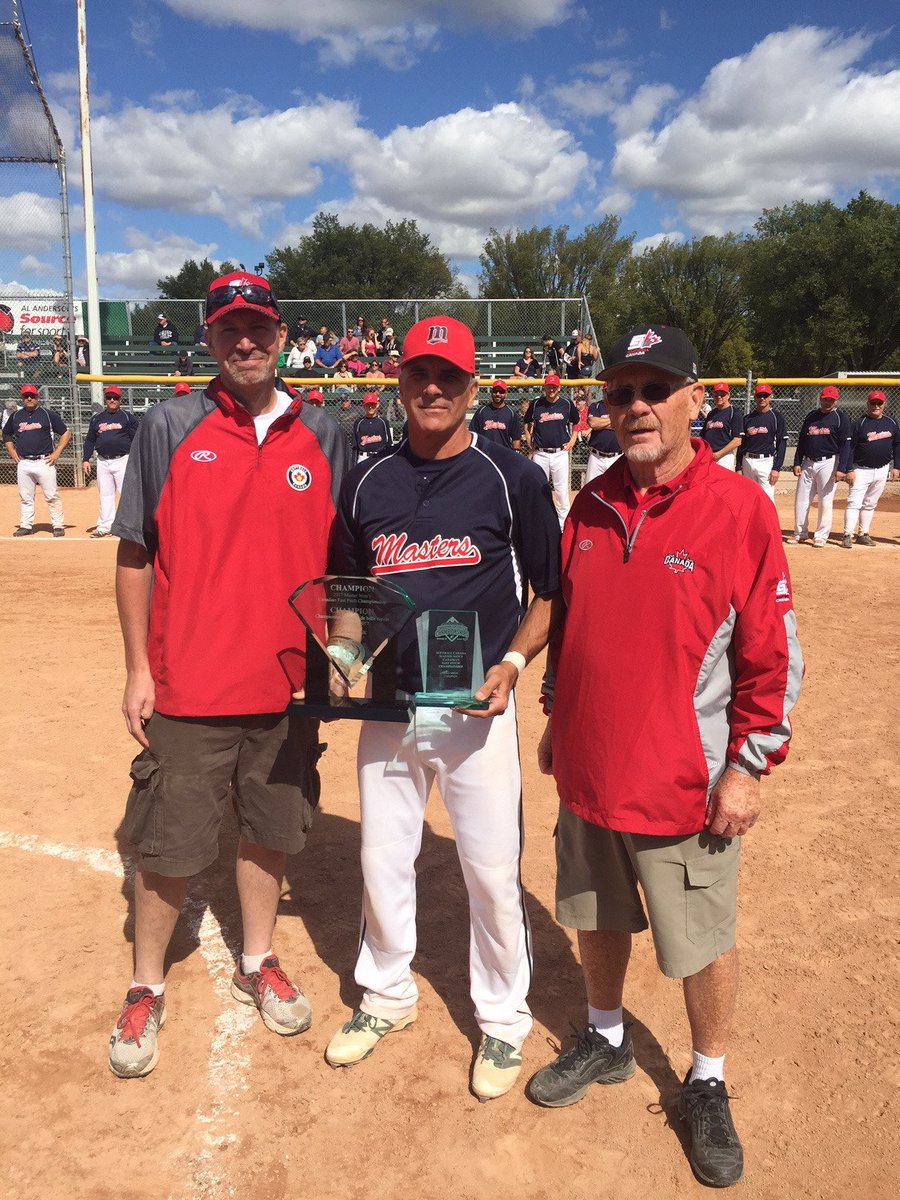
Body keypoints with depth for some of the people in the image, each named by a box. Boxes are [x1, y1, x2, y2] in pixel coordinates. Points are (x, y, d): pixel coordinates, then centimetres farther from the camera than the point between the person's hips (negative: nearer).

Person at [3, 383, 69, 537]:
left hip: (44, 462, -4)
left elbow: (66, 433, 3)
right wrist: (12, 452, 12)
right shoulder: (16, 416, 12)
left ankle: (58, 526, 2)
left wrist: (56, 453, -4)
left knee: (52, 496, -3)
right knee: (25, 497, 8)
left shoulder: (48, 414, 1)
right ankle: (25, 526, 16)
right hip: (23, 463, 4)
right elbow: (6, 435, 26)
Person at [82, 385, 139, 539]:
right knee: (105, 495, 8)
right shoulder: (97, 418, 13)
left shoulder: (127, 416, 3)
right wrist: (85, 460, 7)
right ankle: (105, 527, 13)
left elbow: (136, 439, -1)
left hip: (122, 460, -4)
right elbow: (90, 440, 15)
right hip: (102, 461, 4)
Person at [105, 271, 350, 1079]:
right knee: (168, 846, 7)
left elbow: (339, 558, 8)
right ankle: (147, 990, 29)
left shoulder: (322, 437, 3)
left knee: (271, 829, 16)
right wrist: (138, 669, -4)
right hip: (188, 685, -2)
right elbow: (135, 555, -1)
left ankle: (257, 964, 38)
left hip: (287, 684, 3)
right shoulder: (169, 428, -4)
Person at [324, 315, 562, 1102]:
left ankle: (503, 1020, 28)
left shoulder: (512, 477, -4)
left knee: (492, 869, 4)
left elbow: (550, 593, 0)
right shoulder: (368, 482, 7)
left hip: (475, 709, -3)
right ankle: (387, 995, 39)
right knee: (382, 860, 15)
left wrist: (511, 663, -15)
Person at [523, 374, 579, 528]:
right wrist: (529, 442, 7)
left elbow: (575, 423, 18)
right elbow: (527, 423, 17)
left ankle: (563, 523, 11)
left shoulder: (567, 404, 3)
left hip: (560, 453, 0)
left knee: (561, 490, 0)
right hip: (540, 454, 1)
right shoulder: (536, 404, 3)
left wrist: (572, 440, 7)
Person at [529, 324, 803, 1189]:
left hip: (686, 782, -5)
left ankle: (706, 1086, 37)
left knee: (702, 944, 12)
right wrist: (557, 720, 14)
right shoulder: (590, 505, 2)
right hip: (588, 770, 5)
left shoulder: (739, 507, -13)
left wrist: (749, 765, -11)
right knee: (597, 919, 22)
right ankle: (606, 1041, 46)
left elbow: (774, 653, -11)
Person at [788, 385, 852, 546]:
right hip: (808, 463, 5)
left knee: (825, 501, -2)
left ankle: (821, 536, 6)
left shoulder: (841, 418, -2)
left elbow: (844, 445, -7)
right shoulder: (810, 416, 12)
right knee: (801, 499, 6)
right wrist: (797, 463, 6)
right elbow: (801, 441, 14)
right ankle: (800, 533, 17)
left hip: (827, 463, -5)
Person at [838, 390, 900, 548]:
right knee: (854, 503, -10)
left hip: (882, 470, 4)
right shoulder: (859, 424, -8)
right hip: (861, 470, -4)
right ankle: (847, 535, -11)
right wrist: (848, 470, -17)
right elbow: (849, 447, -11)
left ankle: (863, 534, 19)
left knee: (870, 504, 12)